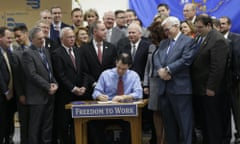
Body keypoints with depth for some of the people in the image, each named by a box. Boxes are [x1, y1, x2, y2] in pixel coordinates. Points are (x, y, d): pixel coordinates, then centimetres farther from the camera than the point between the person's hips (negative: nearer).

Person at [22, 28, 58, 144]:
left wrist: (54, 83, 1)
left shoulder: (45, 51, 14)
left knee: (48, 125, 9)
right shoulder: (28, 54, -9)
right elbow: (32, 74, -16)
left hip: (49, 95, 7)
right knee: (35, 126, 1)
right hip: (37, 96, -7)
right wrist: (48, 86, -14)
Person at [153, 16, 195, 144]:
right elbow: (156, 59, 8)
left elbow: (186, 60, -14)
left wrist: (167, 70, -13)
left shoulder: (188, 41, -1)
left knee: (183, 121, -2)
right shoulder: (163, 43, 20)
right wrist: (160, 70, -12)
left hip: (180, 87, -7)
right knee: (168, 122, 12)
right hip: (164, 87, 7)